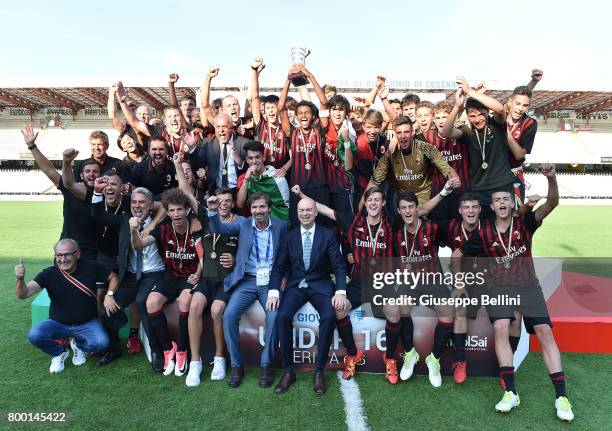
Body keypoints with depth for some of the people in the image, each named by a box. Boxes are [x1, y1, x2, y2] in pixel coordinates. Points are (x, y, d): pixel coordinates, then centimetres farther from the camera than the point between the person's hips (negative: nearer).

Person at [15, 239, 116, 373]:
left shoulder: (90, 268, -13)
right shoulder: (49, 274, -13)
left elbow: (113, 277, 1)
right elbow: (23, 294, -22)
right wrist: (20, 279, -43)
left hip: (87, 323, 0)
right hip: (58, 323, 1)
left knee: (101, 342, -28)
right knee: (34, 336, -29)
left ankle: (79, 345, 11)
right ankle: (59, 351, 6)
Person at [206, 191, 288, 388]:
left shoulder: (281, 226, 6)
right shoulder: (242, 223, 6)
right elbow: (219, 229, -8)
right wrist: (213, 211, -26)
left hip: (271, 281, -1)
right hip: (247, 280, 1)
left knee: (274, 317, -25)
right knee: (229, 315, -21)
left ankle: (267, 365, -4)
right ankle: (236, 365, -3)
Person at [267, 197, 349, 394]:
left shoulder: (328, 235, 2)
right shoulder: (289, 237, 6)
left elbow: (339, 266, -2)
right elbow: (279, 267, 2)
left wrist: (340, 292, -18)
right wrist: (274, 291, -14)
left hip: (320, 285, -1)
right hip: (295, 285, 1)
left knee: (329, 317, -29)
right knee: (283, 316, -26)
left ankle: (319, 371, -11)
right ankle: (288, 371, -9)